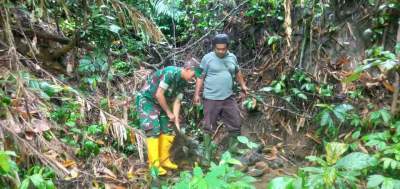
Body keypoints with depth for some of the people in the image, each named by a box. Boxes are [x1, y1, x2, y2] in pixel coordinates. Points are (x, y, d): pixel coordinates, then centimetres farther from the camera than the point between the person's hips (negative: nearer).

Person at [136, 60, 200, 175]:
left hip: (160, 103, 9)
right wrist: (169, 113, -17)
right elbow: (159, 94, -27)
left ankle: (164, 159, 18)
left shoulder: (183, 82, -1)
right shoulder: (170, 73, -27)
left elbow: (177, 101, 0)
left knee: (167, 130, 7)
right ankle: (154, 164, -10)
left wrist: (176, 121, -8)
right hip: (146, 99, -9)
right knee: (154, 130, -15)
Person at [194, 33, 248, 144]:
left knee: (235, 122, 13)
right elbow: (201, 77, -5)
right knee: (209, 126, 5)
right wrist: (197, 94, -8)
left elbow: (237, 72, 23)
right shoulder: (207, 58, -7)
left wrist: (243, 85, 20)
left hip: (228, 97, 5)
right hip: (211, 98, -4)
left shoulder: (232, 57, 6)